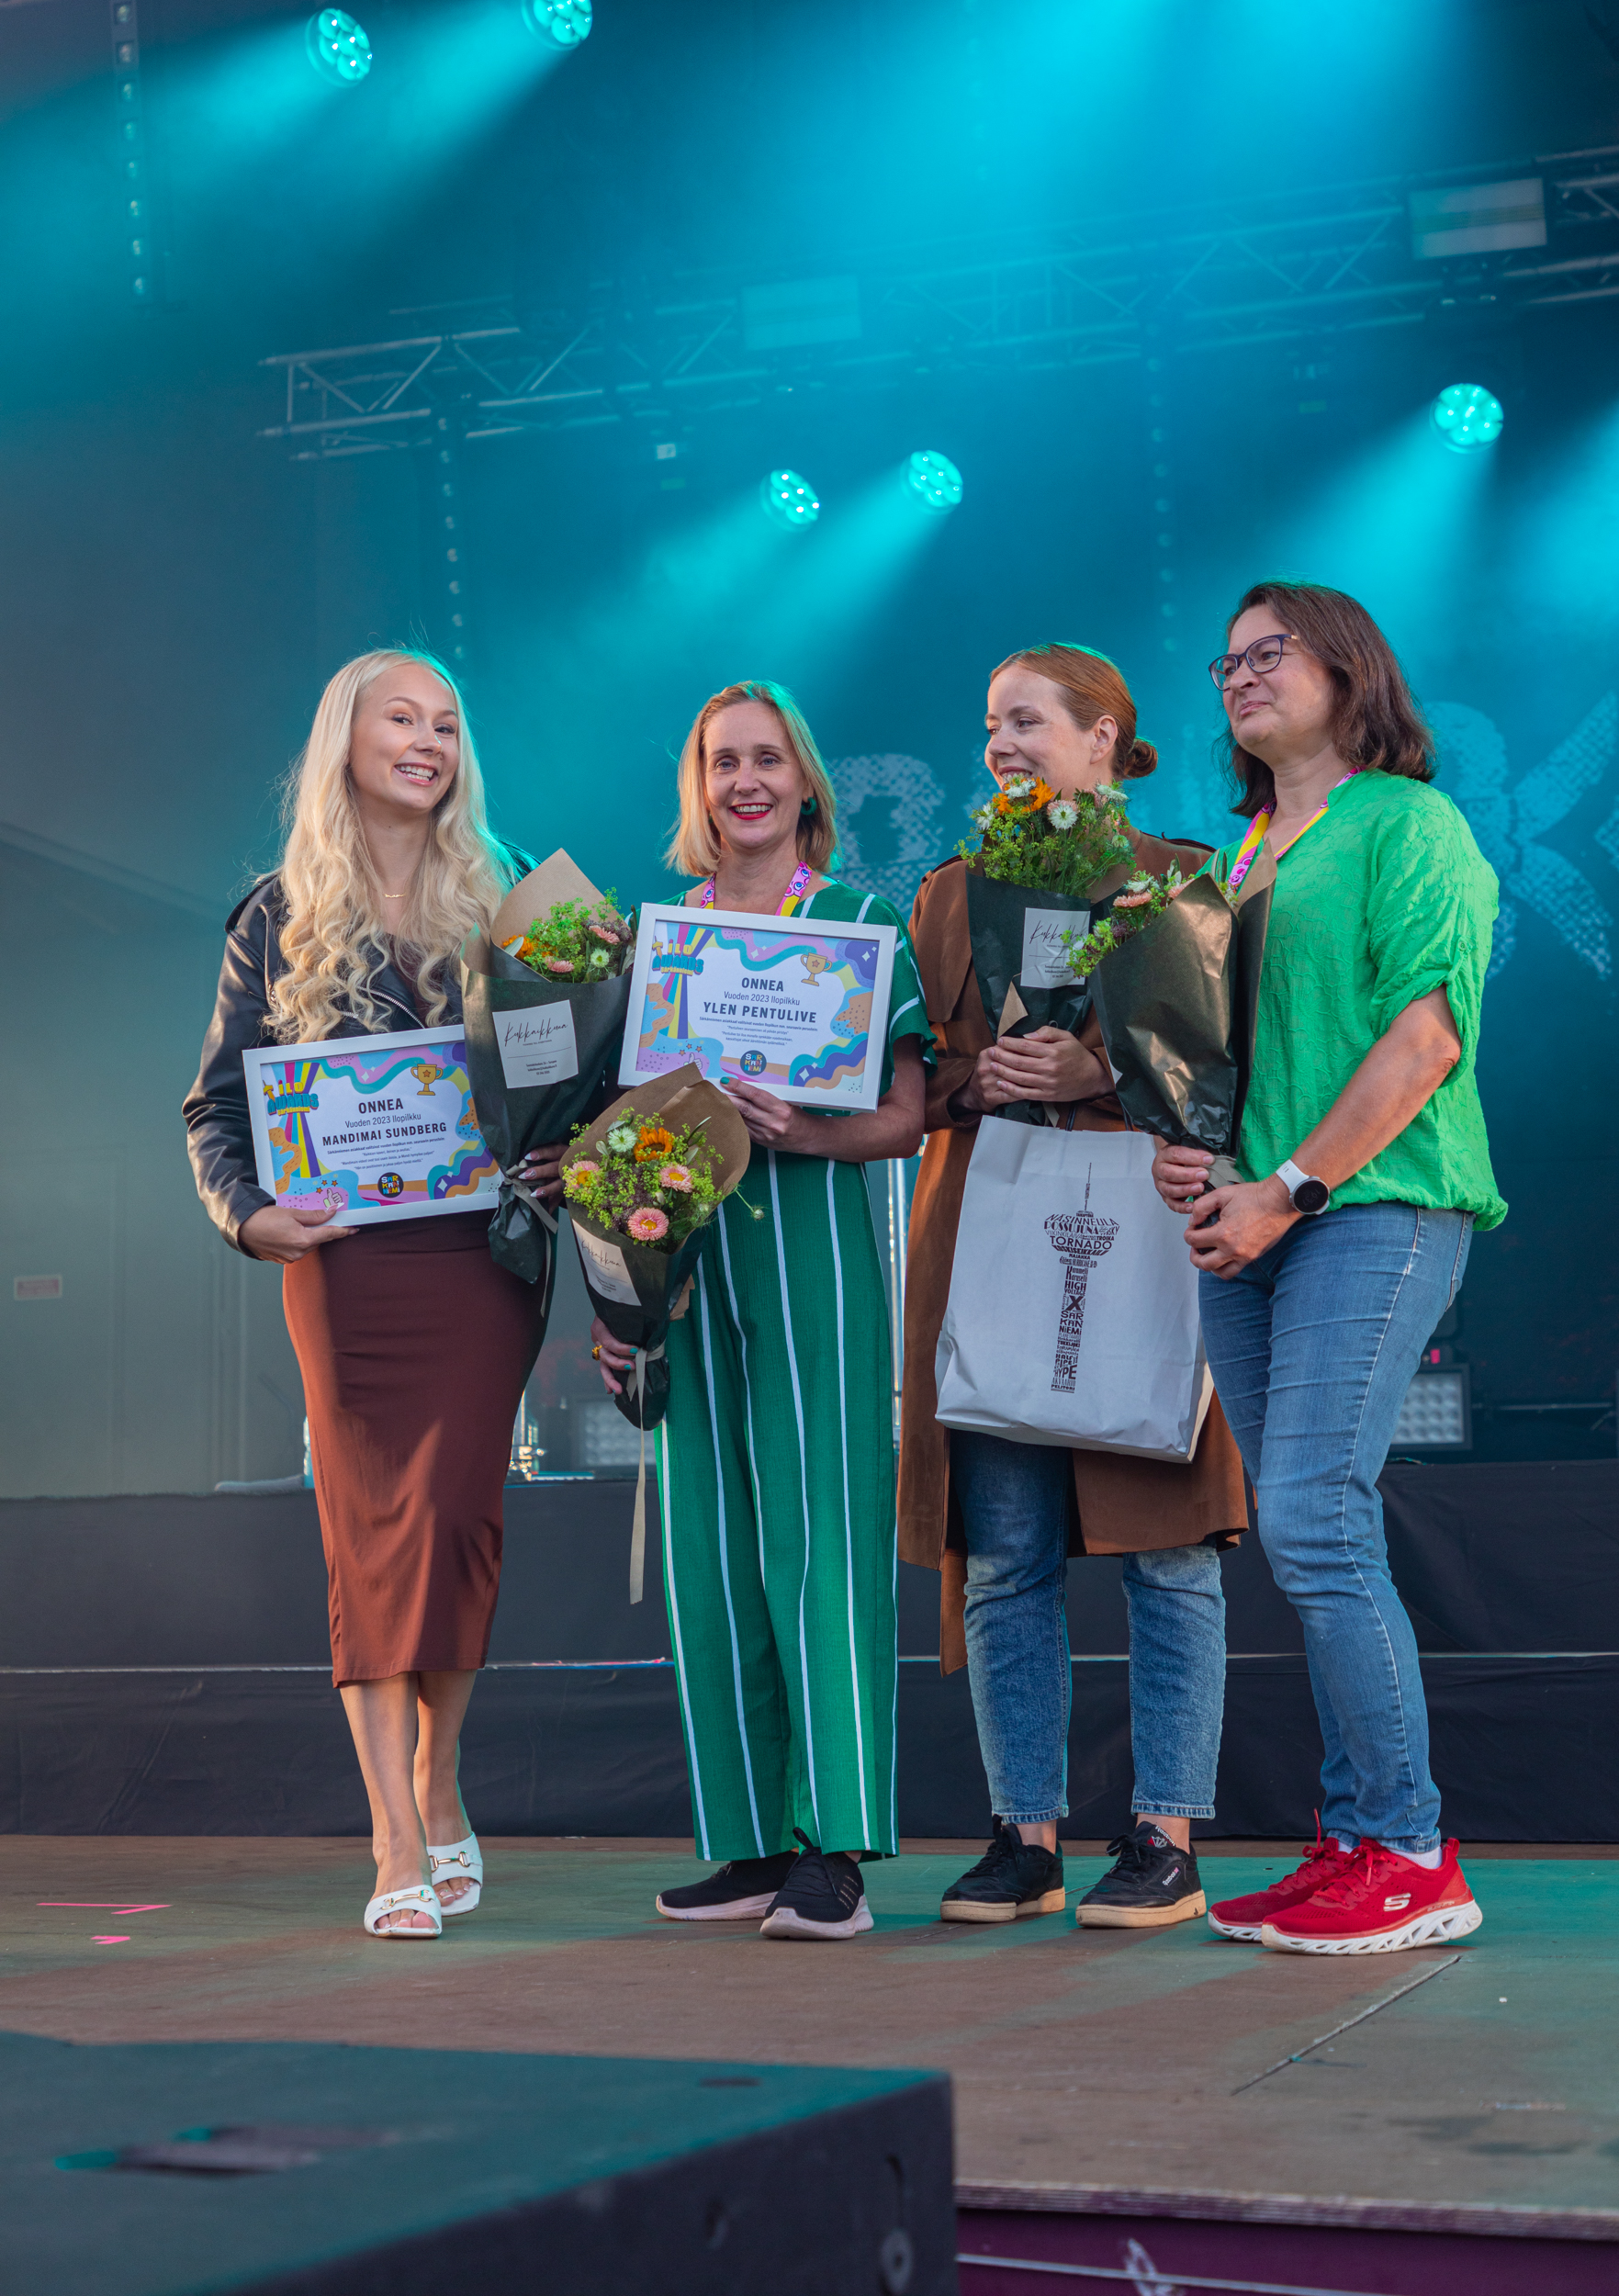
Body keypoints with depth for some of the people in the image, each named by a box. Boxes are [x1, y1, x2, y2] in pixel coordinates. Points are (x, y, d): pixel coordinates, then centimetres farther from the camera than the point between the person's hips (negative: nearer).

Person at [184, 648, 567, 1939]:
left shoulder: (501, 904, 12)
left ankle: (438, 1789, 19)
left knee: (451, 1519, -4)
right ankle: (401, 1851, 0)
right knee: (370, 1534, -3)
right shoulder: (278, 917, 9)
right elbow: (217, 1103, 8)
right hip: (345, 1262, -1)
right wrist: (247, 1212, -10)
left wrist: (566, 1155, -6)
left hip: (484, 1254, 1)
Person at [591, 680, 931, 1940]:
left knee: (821, 1528, -8)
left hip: (812, 1236, -4)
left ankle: (837, 1848, -5)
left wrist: (803, 1133, -20)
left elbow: (906, 1116, -1)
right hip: (685, 1250, 4)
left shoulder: (860, 922, 4)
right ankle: (753, 1846, 12)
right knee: (708, 1542, 4)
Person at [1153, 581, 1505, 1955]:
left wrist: (1290, 1188, -15)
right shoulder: (1239, 854, 22)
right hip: (1248, 1223, 7)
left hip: (1374, 1207, -7)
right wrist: (1179, 1144, 3)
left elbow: (1426, 1033, -11)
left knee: (1313, 1523, -15)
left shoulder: (1407, 820, -1)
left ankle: (1411, 1858, -7)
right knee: (1319, 1539, 6)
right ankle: (1356, 1840, 11)